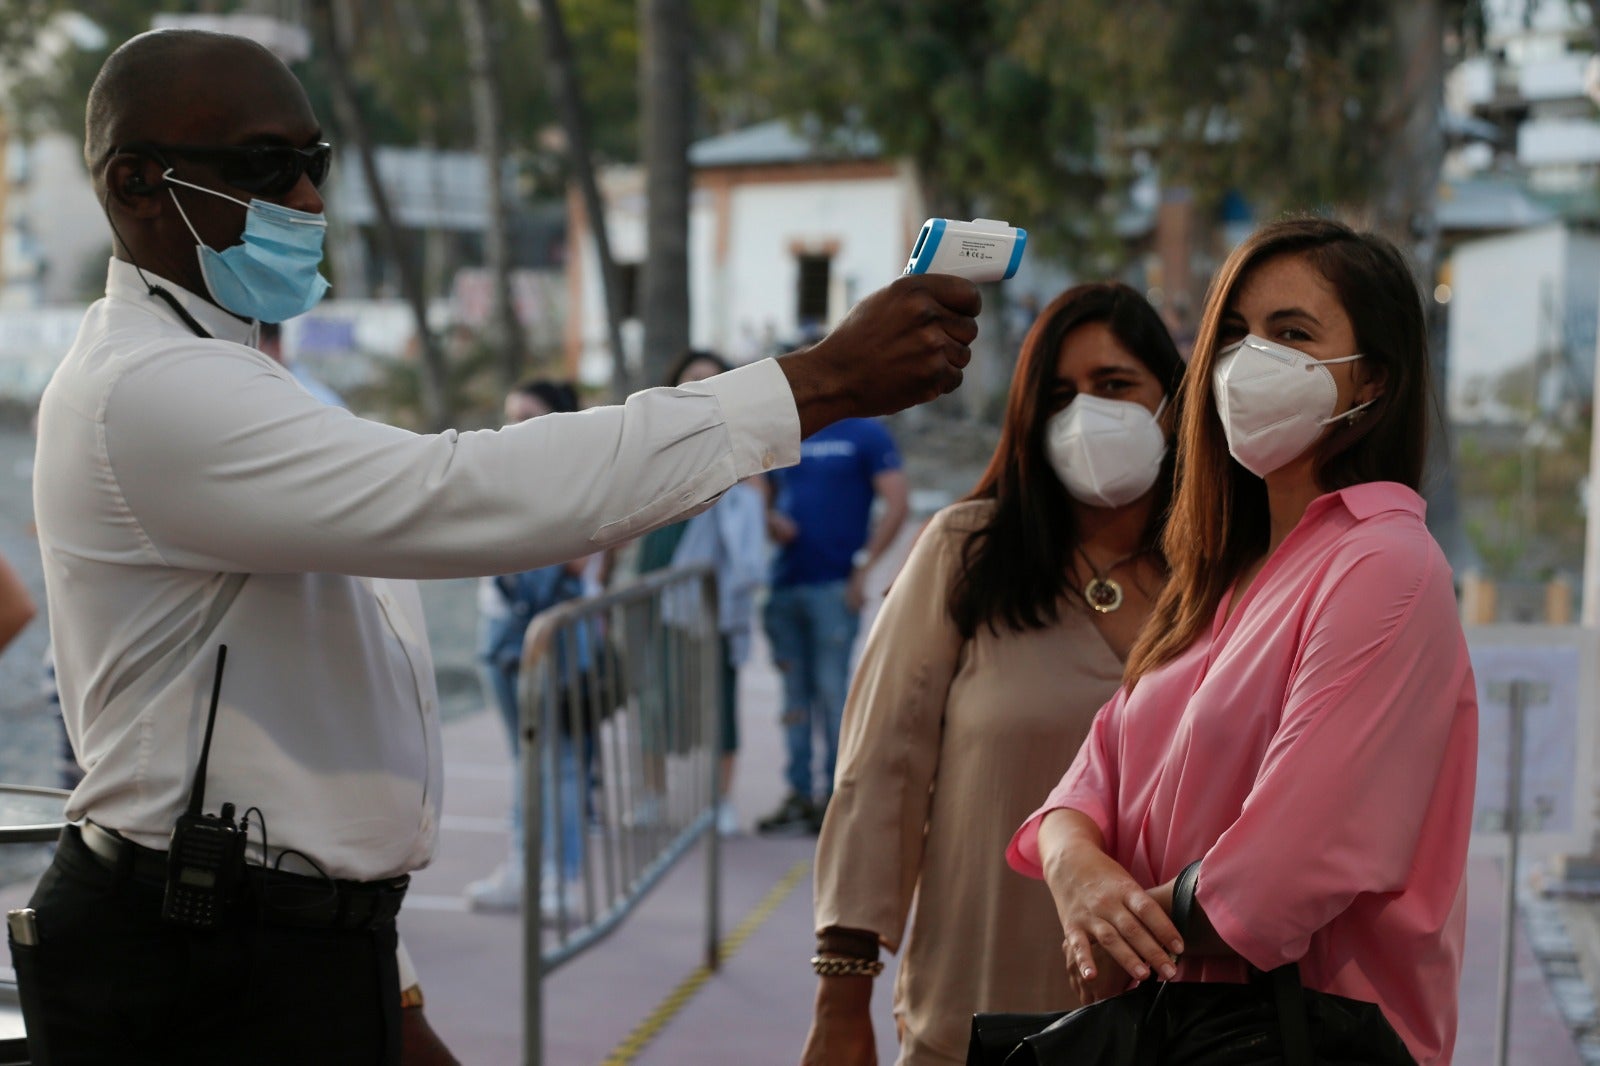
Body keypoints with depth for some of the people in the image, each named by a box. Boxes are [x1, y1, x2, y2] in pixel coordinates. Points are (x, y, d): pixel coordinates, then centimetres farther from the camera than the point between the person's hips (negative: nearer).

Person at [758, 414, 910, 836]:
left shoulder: (866, 435, -1)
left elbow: (897, 503, -8)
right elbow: (768, 499, 23)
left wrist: (863, 565, -13)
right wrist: (771, 521, -1)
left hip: (834, 587, -5)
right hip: (786, 582, 6)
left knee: (832, 690, -6)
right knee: (795, 693, 8)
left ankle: (836, 796, 1)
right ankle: (799, 794, 13)